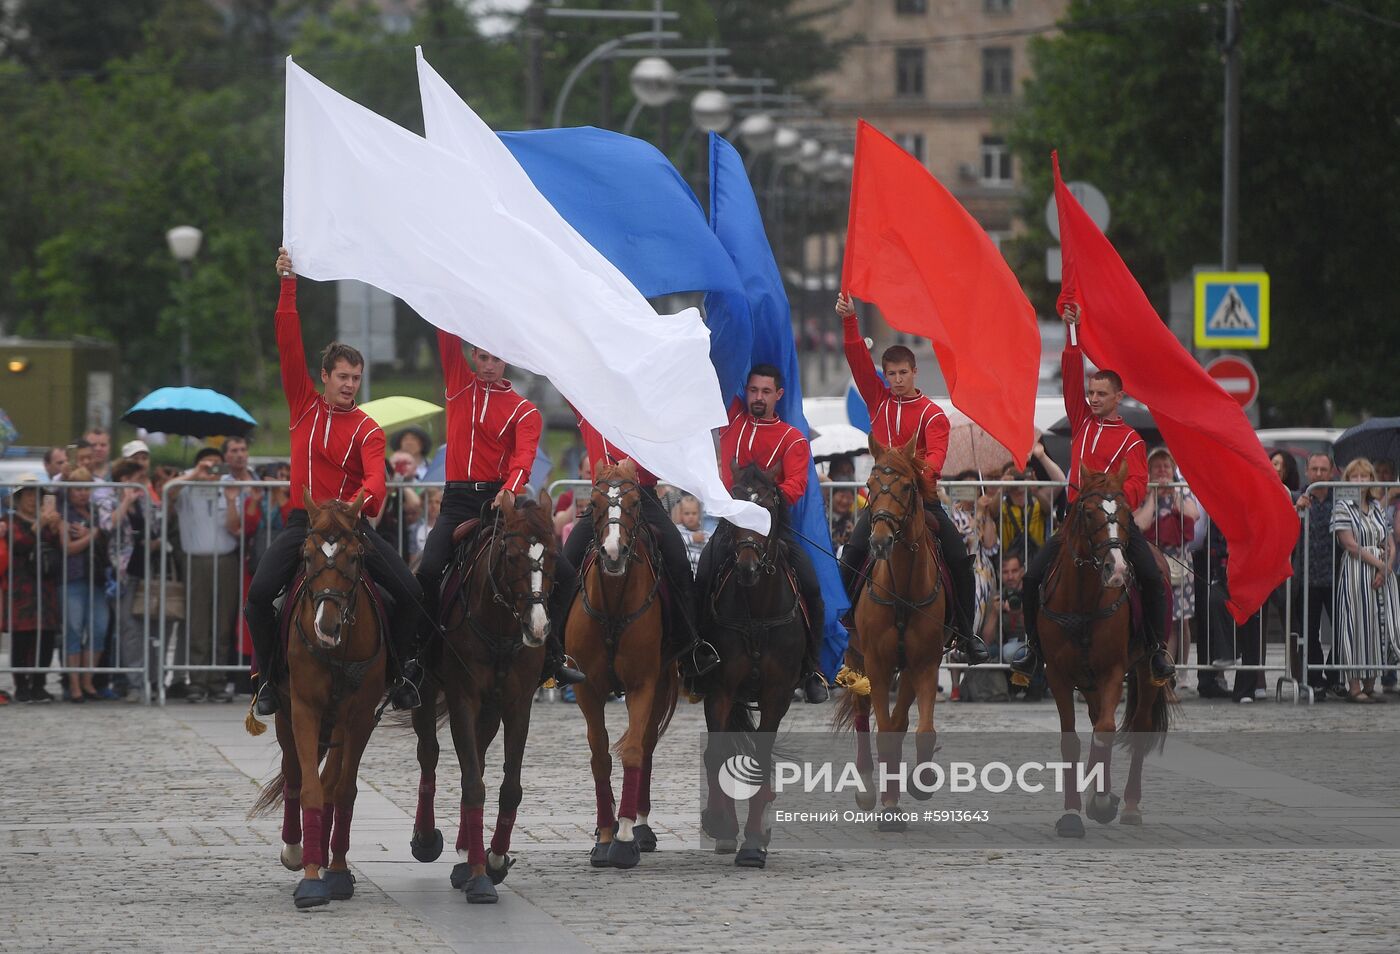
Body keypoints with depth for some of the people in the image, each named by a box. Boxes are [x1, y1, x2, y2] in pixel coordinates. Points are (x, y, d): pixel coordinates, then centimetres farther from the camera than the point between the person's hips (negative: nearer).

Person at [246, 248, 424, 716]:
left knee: (410, 594, -15)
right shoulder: (305, 406, 6)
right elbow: (289, 344, -1)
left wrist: (362, 500, -38)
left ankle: (405, 670, 1)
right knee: (259, 594, -20)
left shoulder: (367, 430, 1)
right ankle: (269, 675, -4)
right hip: (303, 520, 1)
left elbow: (375, 479, -15)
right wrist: (288, 286, -8)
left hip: (351, 522, 0)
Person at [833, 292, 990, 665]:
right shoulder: (878, 400, 8)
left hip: (921, 496, -2)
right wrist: (849, 321, -11)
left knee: (958, 560, -8)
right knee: (851, 559, -14)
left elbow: (937, 453, -17)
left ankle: (965, 632, 2)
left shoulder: (932, 414, -2)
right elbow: (857, 358, 1)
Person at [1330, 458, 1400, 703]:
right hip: (1355, 576, -5)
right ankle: (1354, 687, -4)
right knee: (1357, 628, -7)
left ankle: (1370, 686, 8)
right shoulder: (1343, 507, -1)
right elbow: (1350, 545, -11)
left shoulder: (1378, 508, 15)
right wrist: (1378, 562, -12)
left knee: (1380, 627, 2)